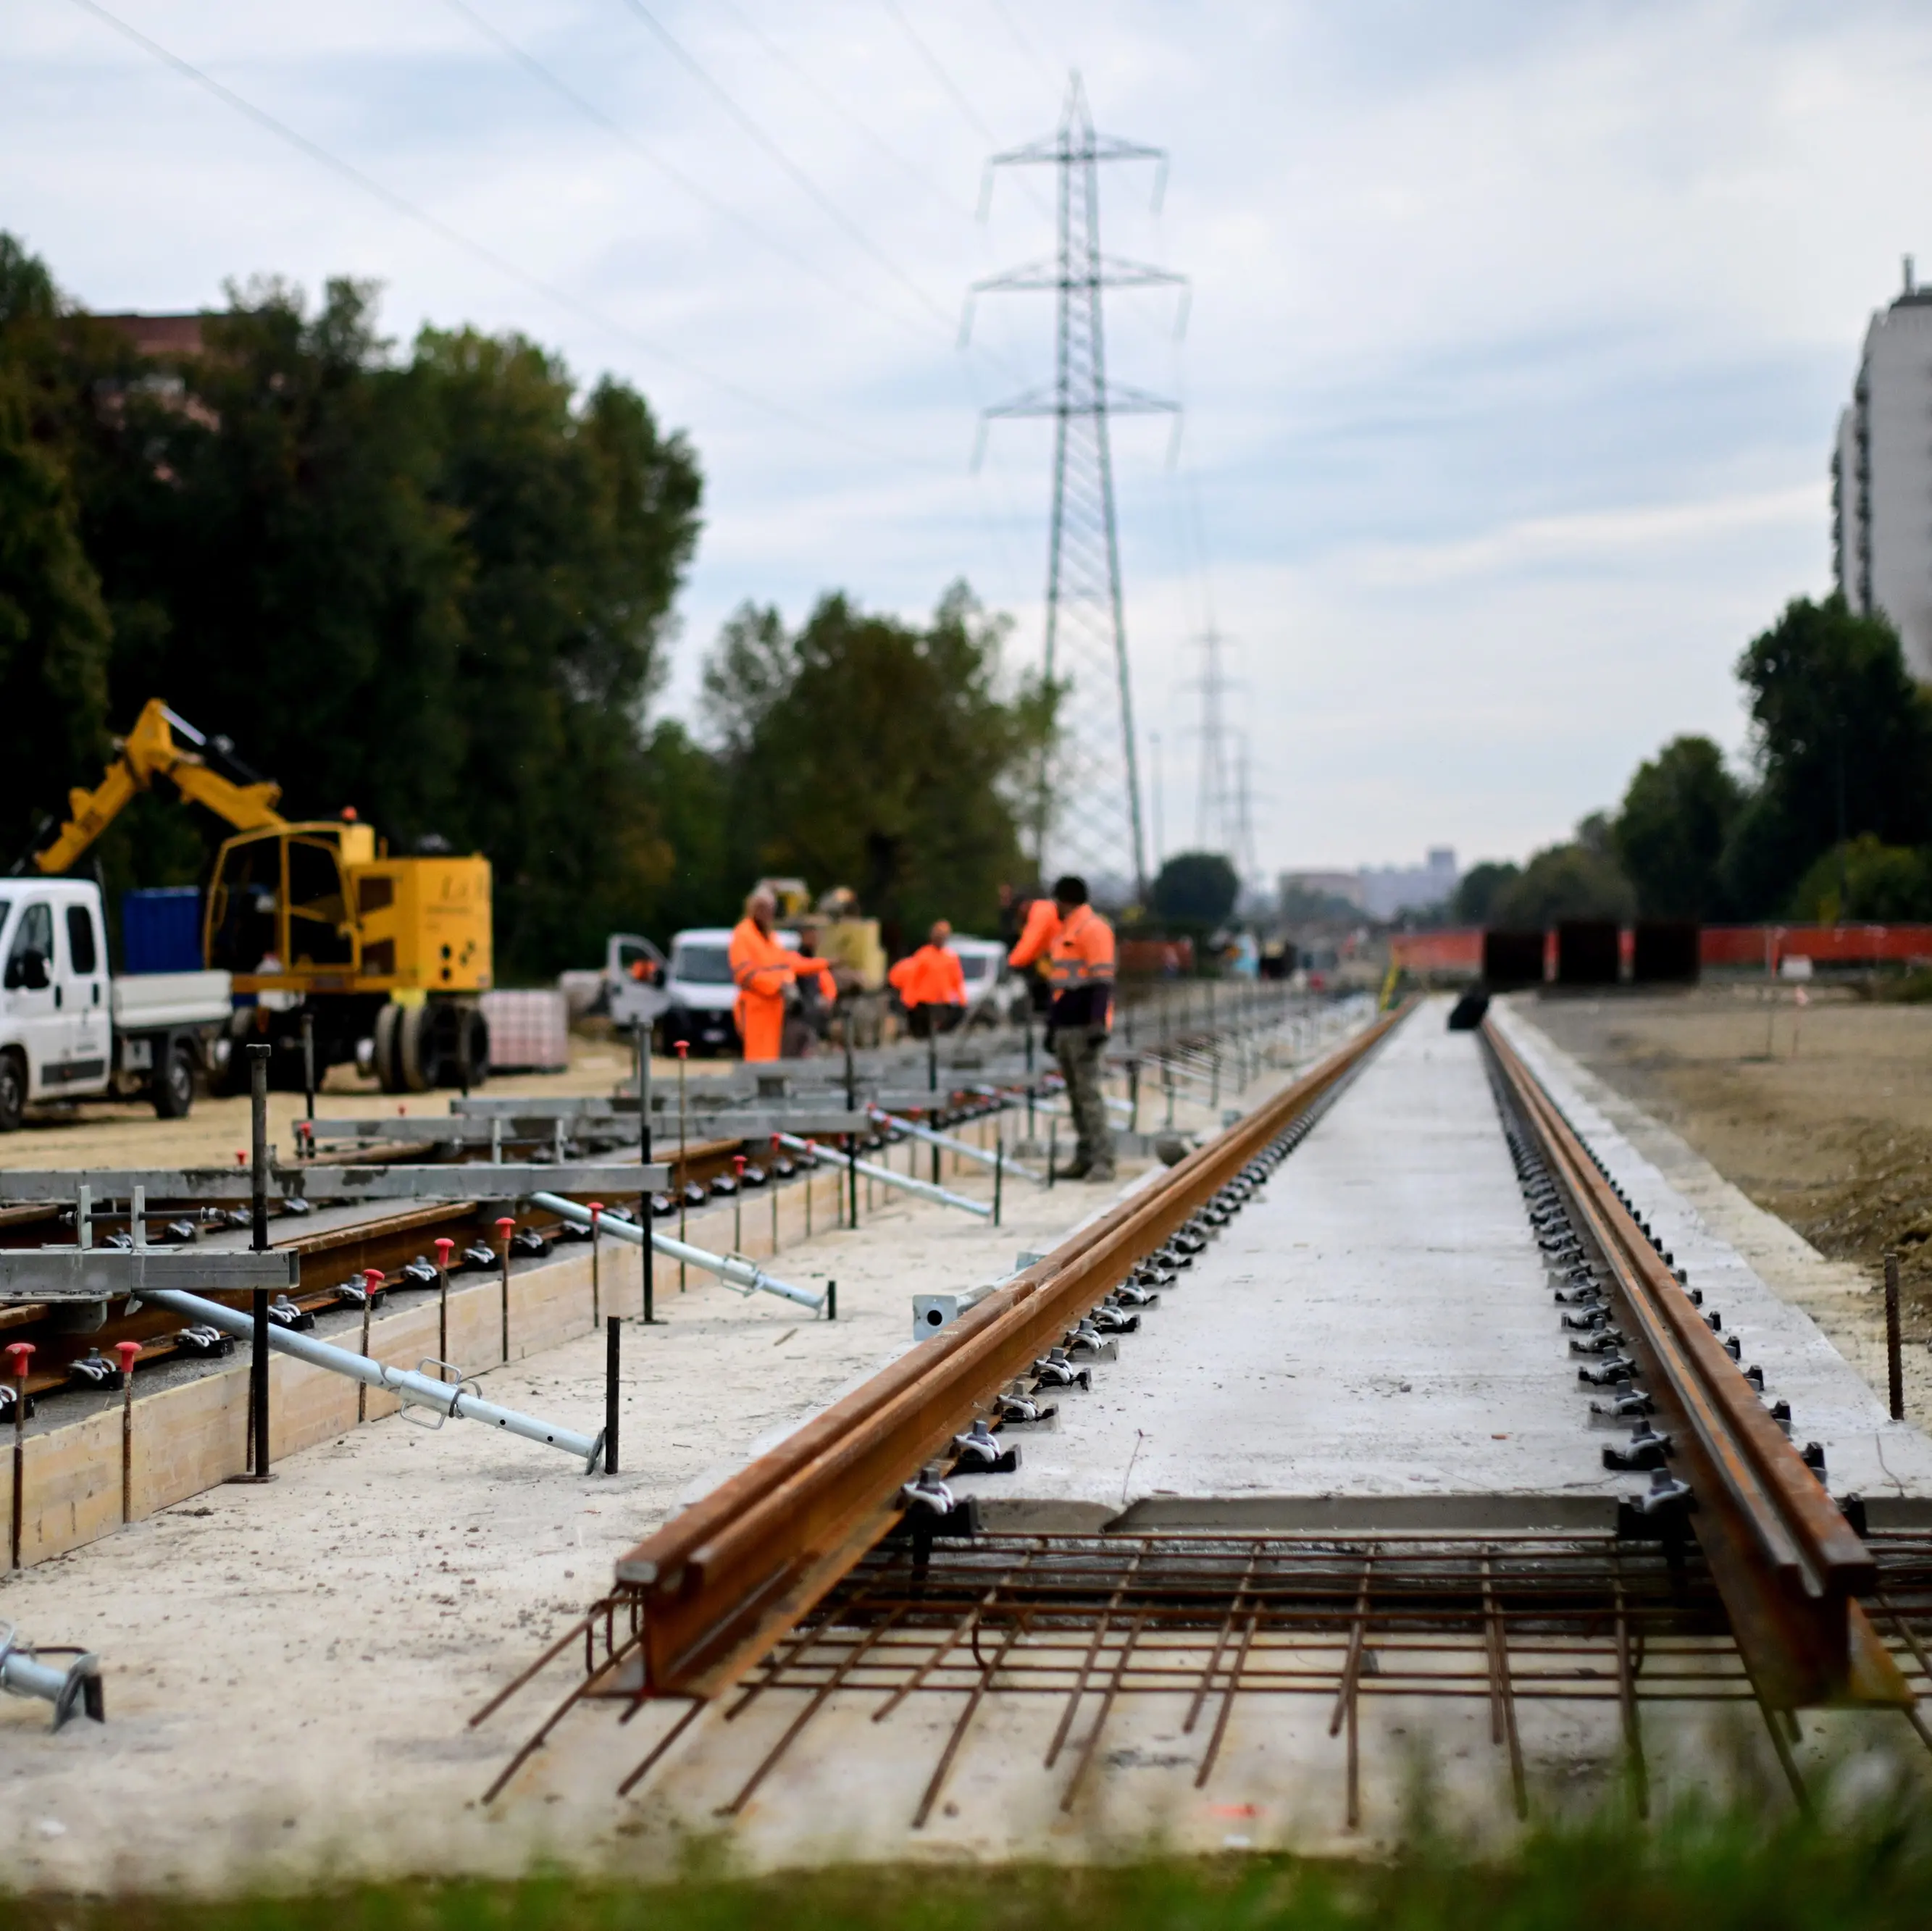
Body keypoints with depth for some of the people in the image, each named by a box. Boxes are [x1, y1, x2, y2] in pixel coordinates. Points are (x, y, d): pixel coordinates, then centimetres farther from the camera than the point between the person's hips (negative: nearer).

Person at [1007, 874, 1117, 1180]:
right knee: (1075, 1094, 7)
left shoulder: (1093, 929, -8)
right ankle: (1084, 1159, 9)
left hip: (1085, 1027, -9)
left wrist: (1098, 1023, -22)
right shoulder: (1064, 931, 22)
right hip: (1065, 1027, 9)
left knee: (1089, 1091, -13)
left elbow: (1102, 980, -16)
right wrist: (1052, 1025, 24)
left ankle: (1102, 1161, -15)